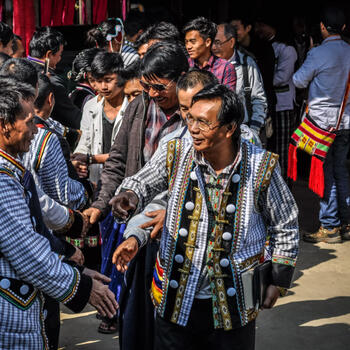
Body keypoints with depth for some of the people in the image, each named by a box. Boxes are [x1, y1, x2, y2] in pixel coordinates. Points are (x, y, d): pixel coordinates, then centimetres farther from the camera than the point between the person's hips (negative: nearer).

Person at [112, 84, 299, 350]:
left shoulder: (261, 167, -10)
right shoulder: (176, 154, -7)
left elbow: (285, 228, 2)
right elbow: (141, 184, 5)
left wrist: (278, 281, 3)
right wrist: (128, 196, -19)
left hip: (233, 302, -1)